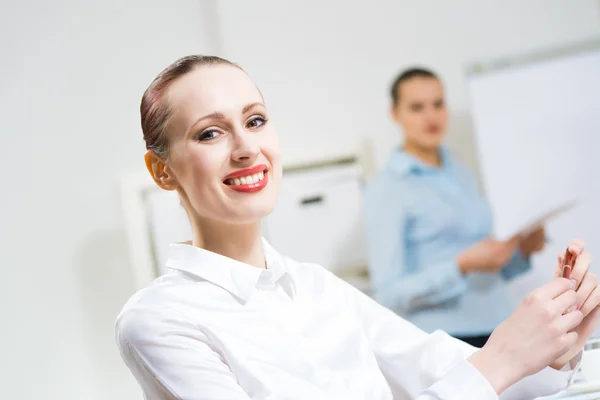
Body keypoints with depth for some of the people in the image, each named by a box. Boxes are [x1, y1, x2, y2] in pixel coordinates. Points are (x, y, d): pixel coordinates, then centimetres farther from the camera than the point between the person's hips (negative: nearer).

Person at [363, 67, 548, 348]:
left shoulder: (463, 176, 15)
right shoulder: (386, 189, -3)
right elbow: (389, 294, -10)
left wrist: (521, 251, 3)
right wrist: (462, 266, -20)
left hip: (502, 333, 6)